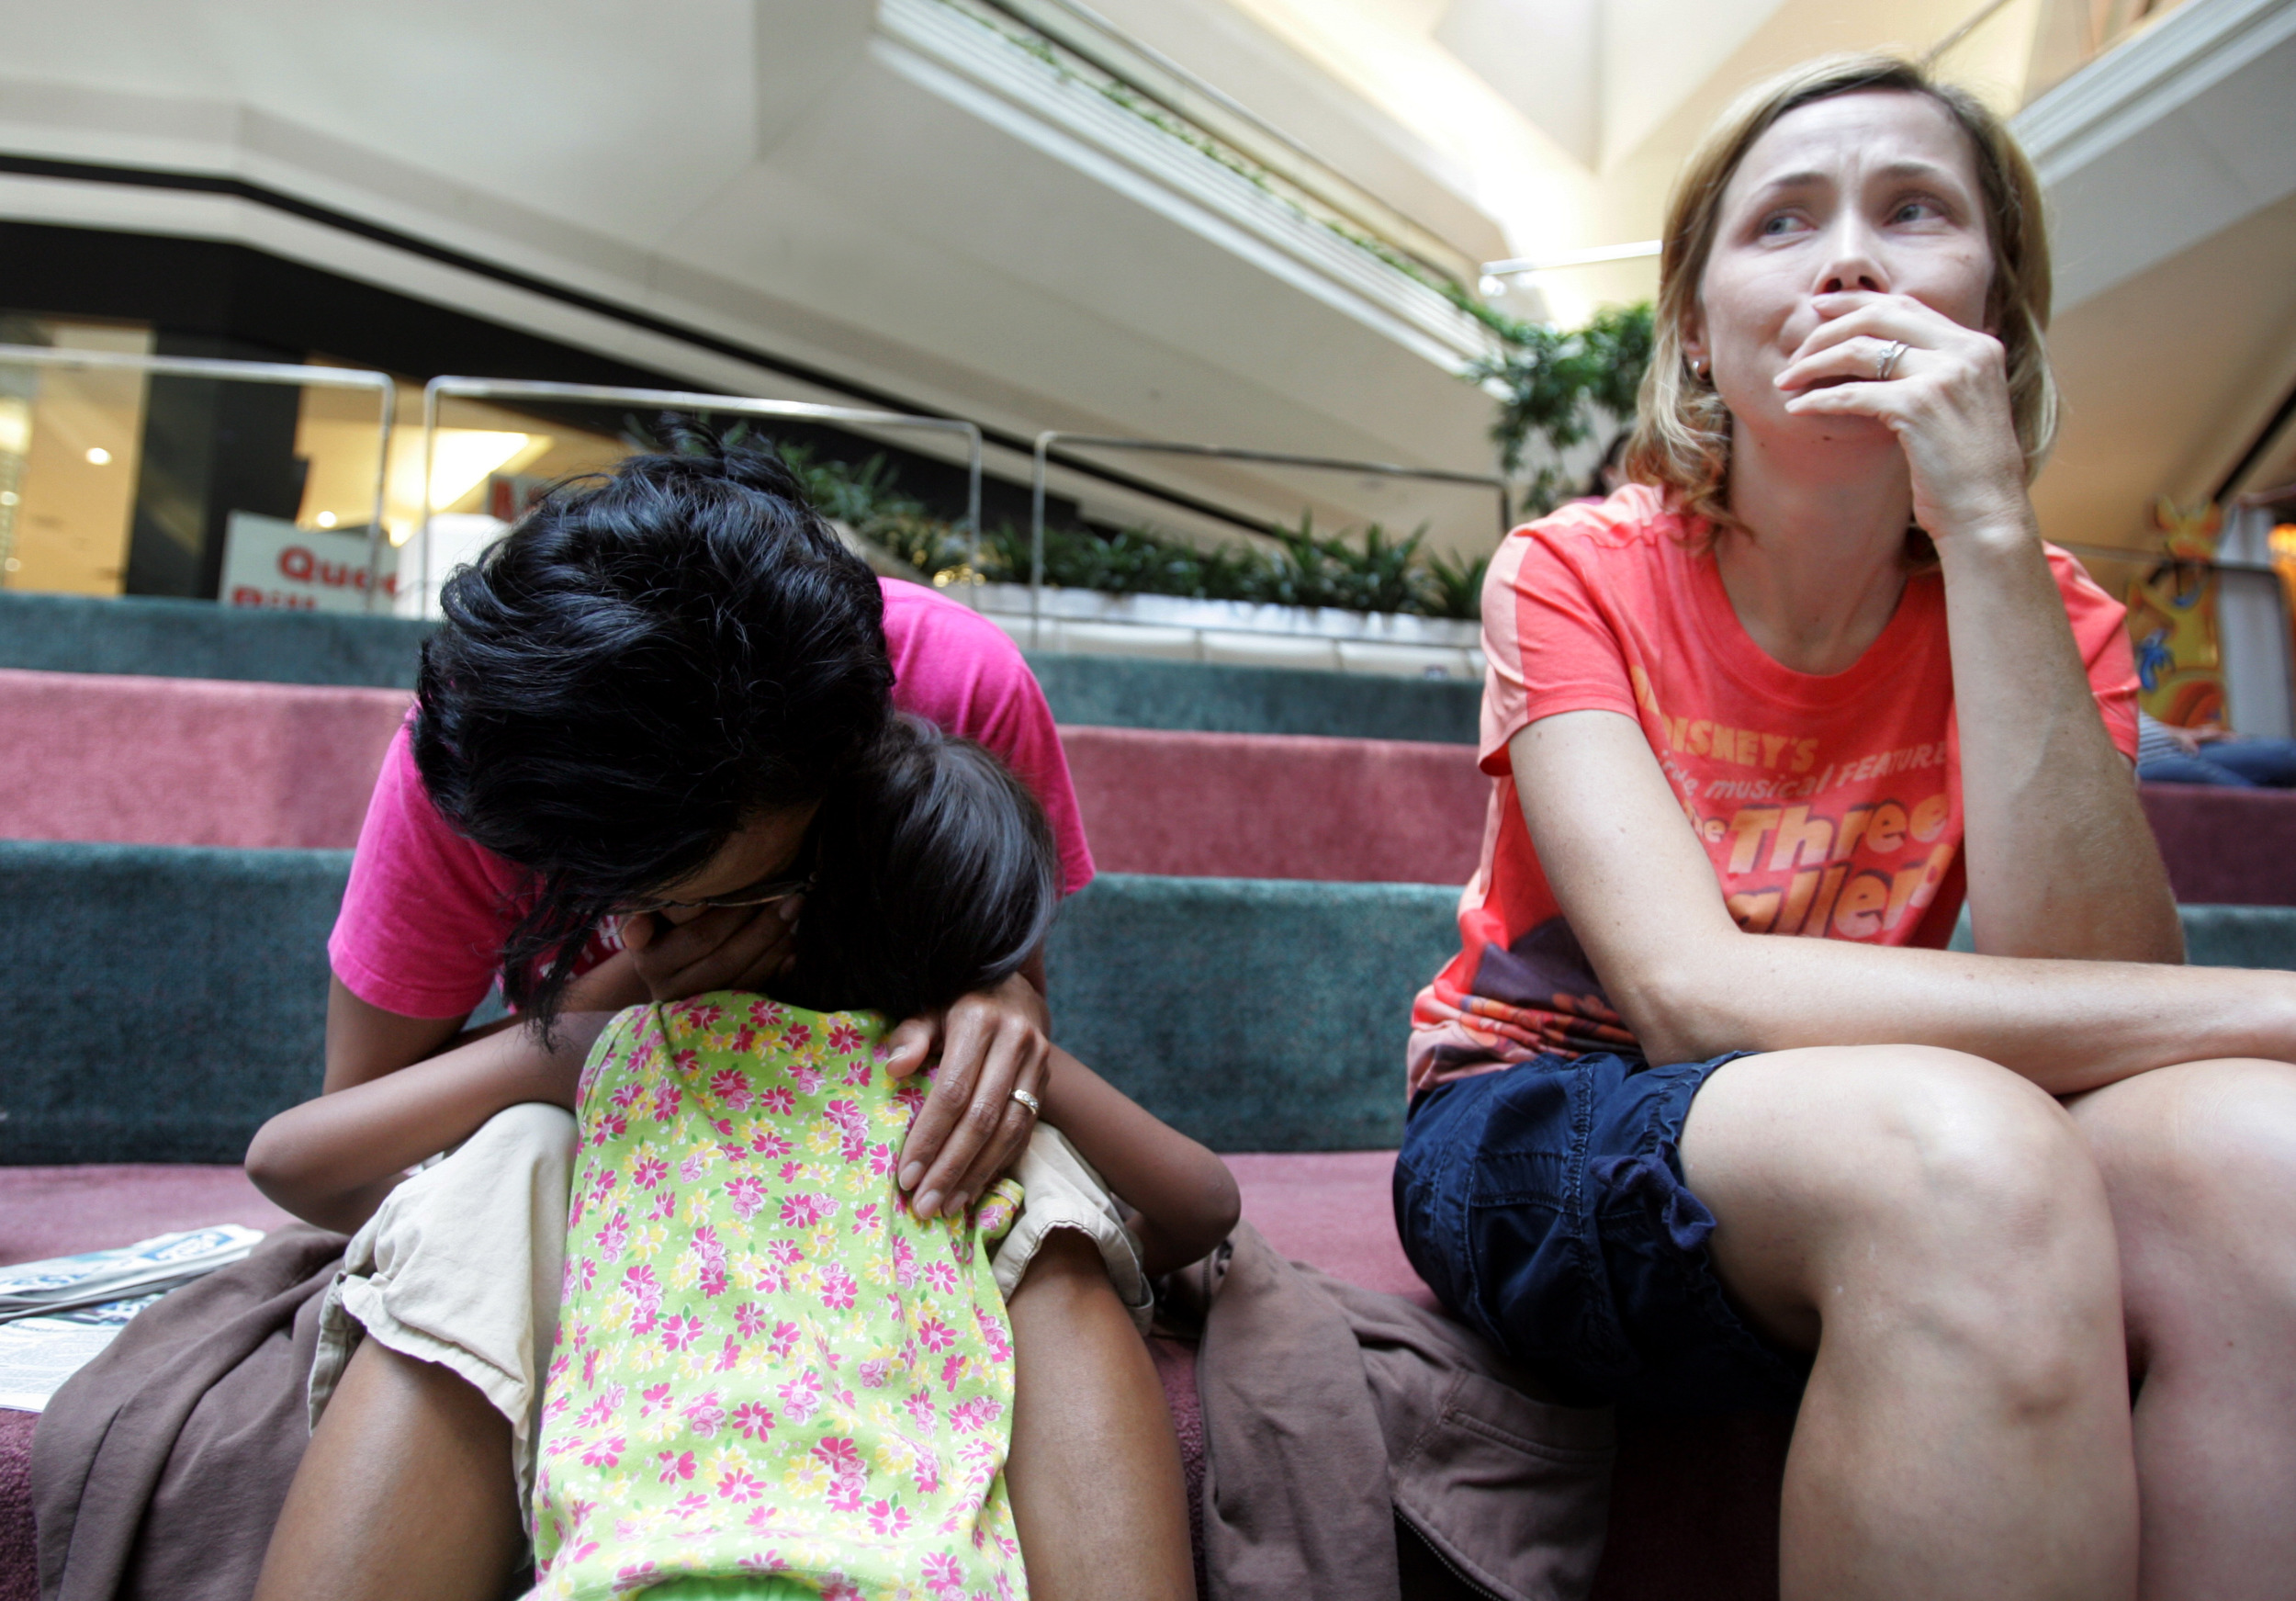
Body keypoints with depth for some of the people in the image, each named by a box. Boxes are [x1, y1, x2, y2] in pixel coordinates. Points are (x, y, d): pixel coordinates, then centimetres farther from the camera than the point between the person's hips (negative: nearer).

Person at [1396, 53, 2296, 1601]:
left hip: (1892, 1156, 3)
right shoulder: (1575, 578, -8)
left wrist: (1990, 536, -22)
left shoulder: (2044, 616, 1)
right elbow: (1692, 991, -22)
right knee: (1961, 1147, -35)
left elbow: (2097, 995, -17)